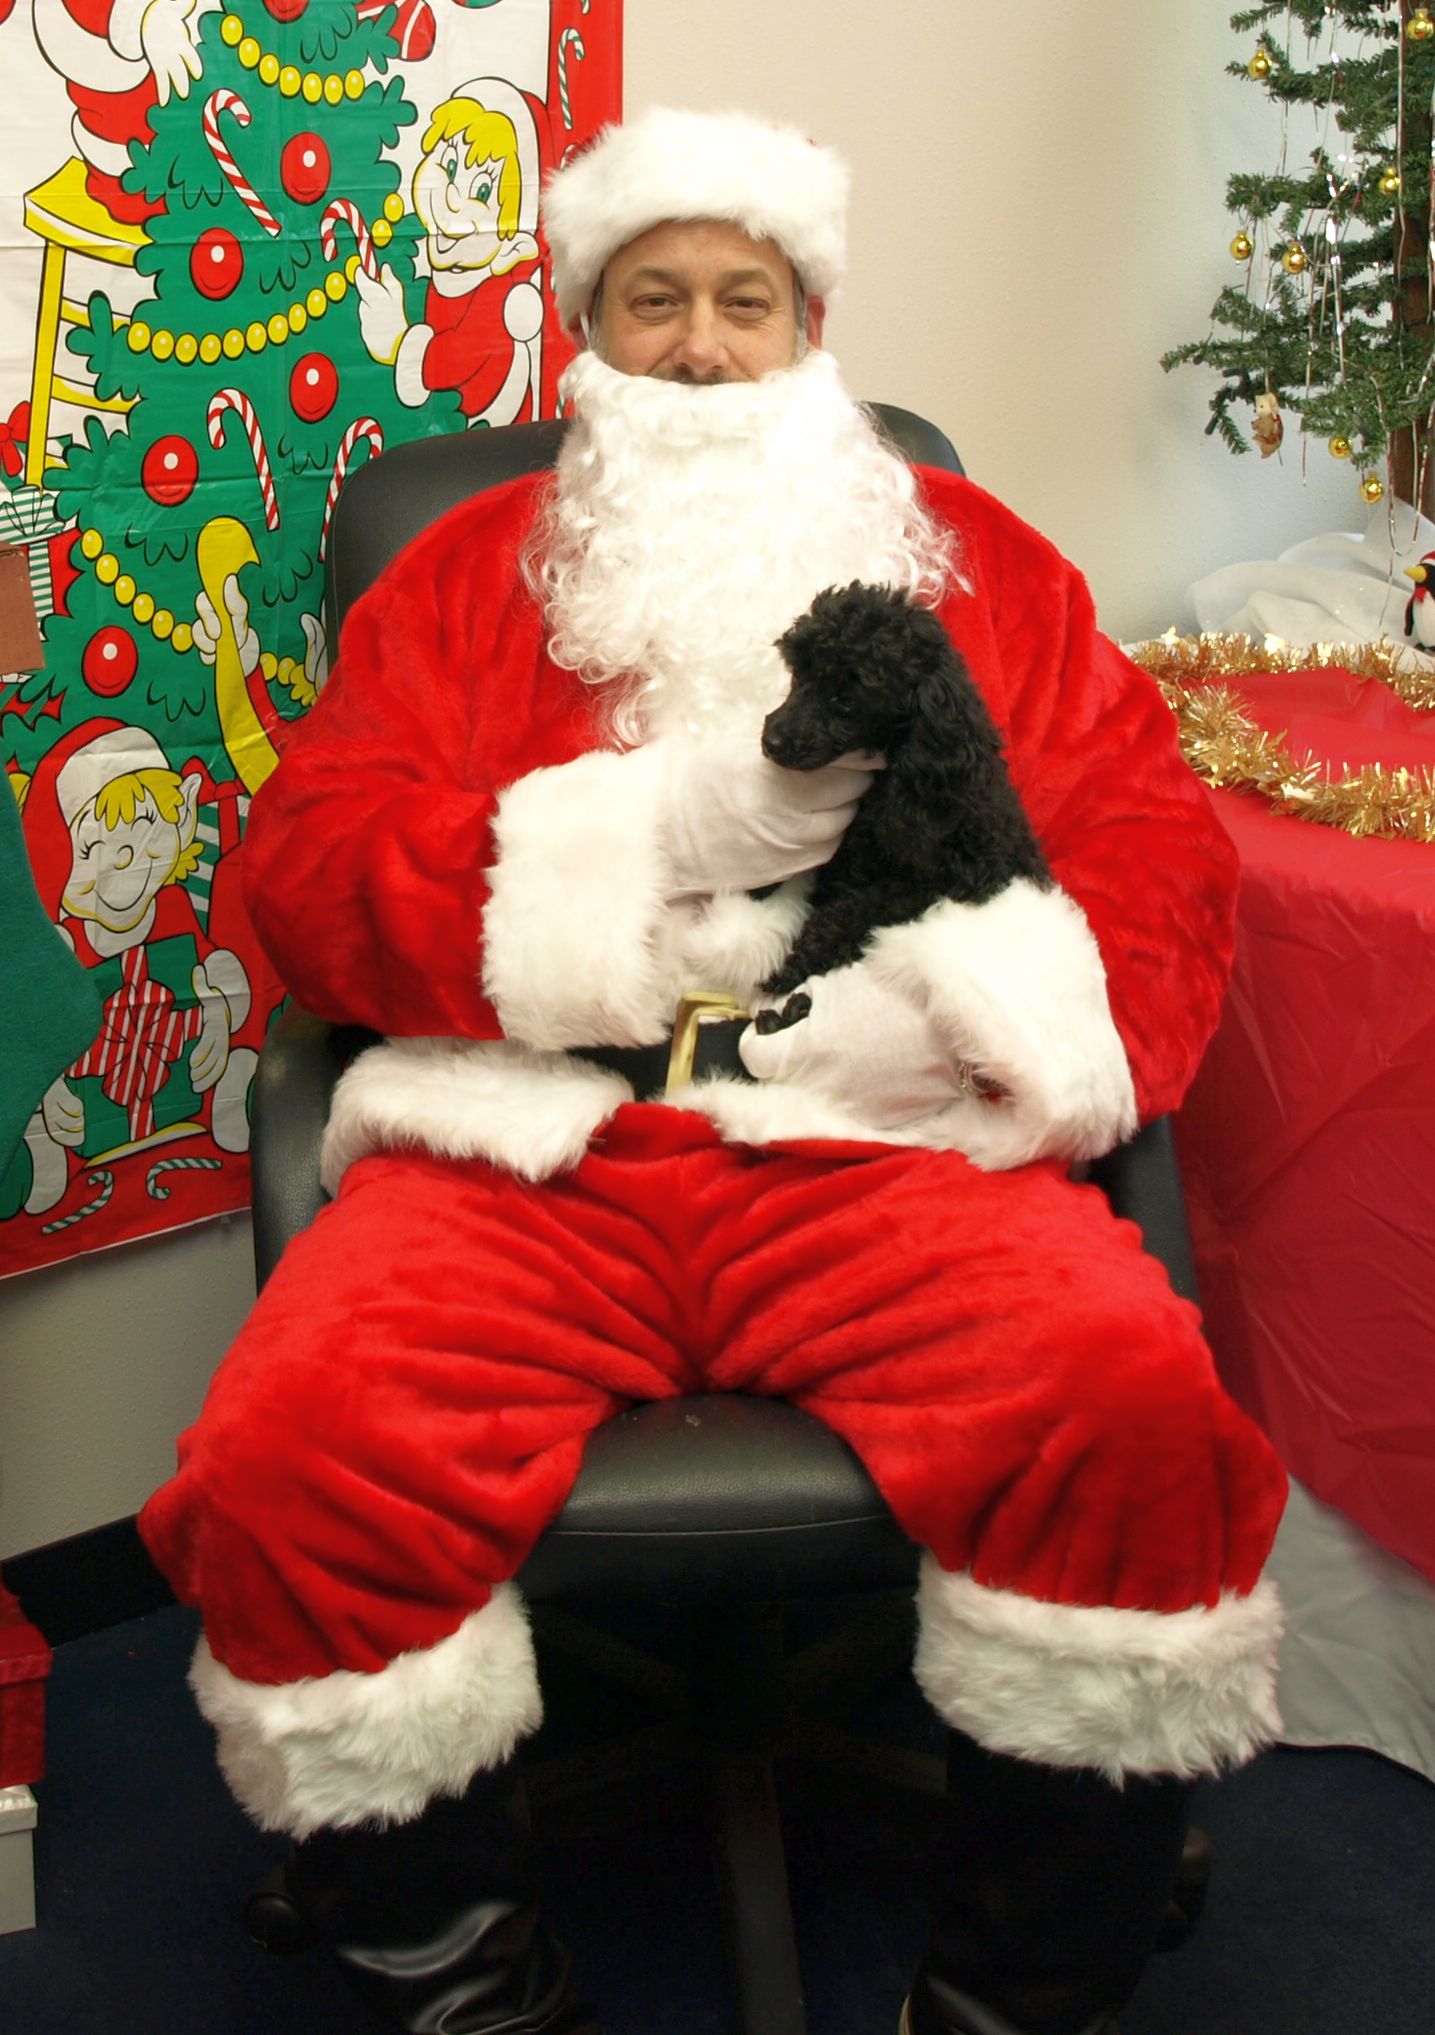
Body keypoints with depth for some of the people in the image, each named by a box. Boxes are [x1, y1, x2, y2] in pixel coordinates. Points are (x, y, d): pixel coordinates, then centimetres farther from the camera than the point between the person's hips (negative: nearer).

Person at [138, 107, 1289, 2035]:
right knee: (291, 1450, -28)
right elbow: (309, 869, 8)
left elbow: (1159, 854, 14)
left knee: (1140, 1403, -30)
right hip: (522, 1153, 1)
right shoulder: (471, 571, 22)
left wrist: (989, 991, -8)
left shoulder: (977, 559, 23)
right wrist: (650, 831, -6)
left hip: (884, 1148, 0)